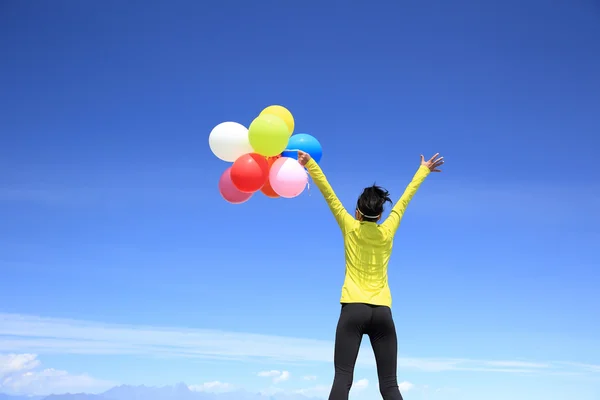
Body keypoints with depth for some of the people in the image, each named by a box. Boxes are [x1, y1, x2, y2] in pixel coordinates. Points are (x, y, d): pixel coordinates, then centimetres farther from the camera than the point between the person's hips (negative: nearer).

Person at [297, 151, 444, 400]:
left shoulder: (351, 227, 5)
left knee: (342, 378, -11)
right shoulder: (388, 231, 10)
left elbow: (328, 193, 5)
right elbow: (405, 198, 22)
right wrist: (424, 170, 34)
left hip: (354, 310, -2)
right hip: (382, 312, 2)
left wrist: (309, 164, 8)